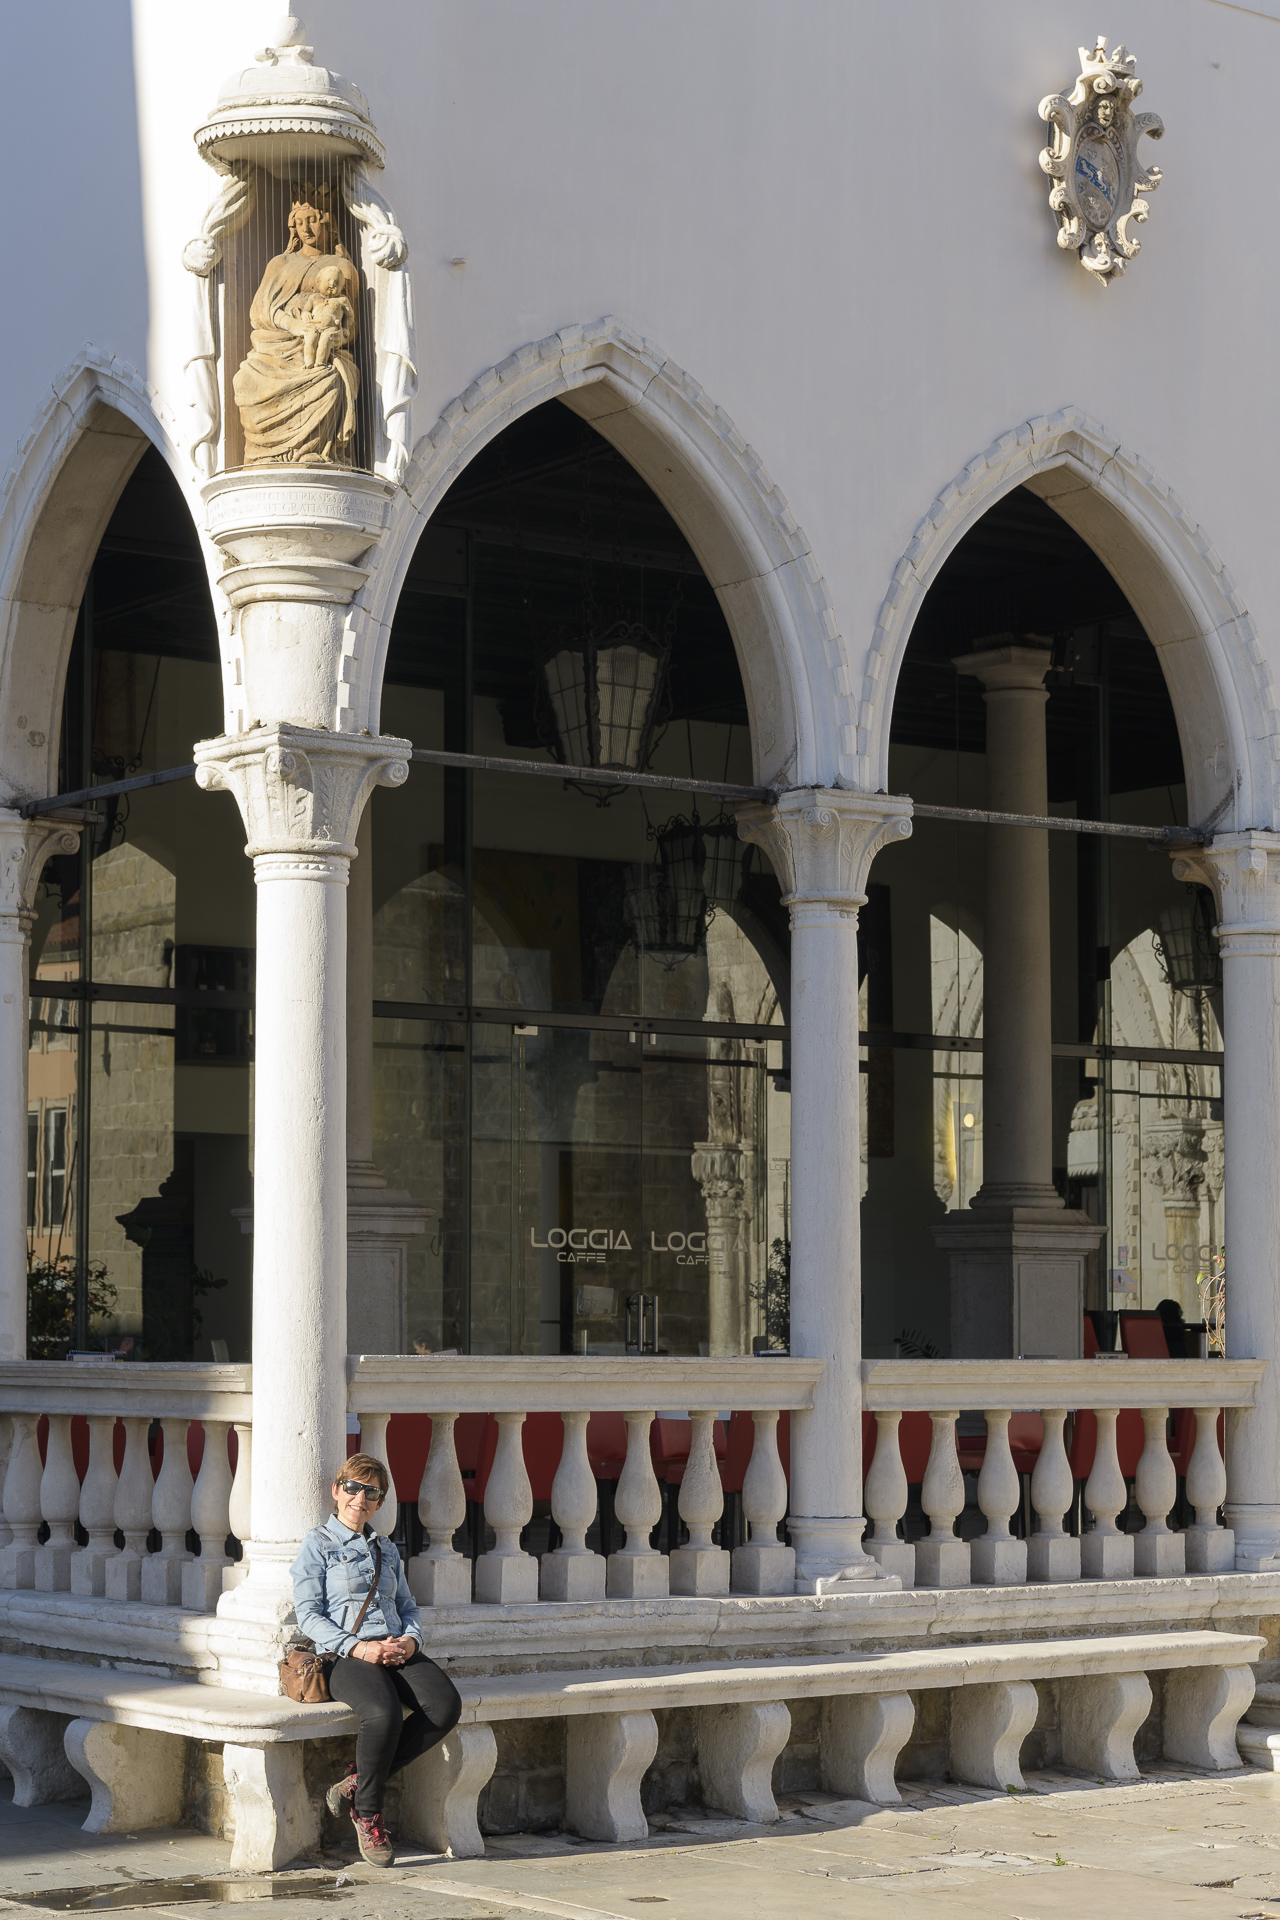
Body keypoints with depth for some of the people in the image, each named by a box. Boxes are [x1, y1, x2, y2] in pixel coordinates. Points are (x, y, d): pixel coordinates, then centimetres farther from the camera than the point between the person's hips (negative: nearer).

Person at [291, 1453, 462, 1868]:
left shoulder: (387, 1550, 26)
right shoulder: (317, 1546, 7)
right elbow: (309, 1615, -2)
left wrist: (410, 1639, -1)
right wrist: (358, 1648, -16)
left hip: (397, 1650, 6)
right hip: (344, 1655, -6)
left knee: (446, 1705, -26)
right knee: (384, 1714, -37)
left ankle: (358, 1781, -13)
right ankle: (368, 1814, -13)